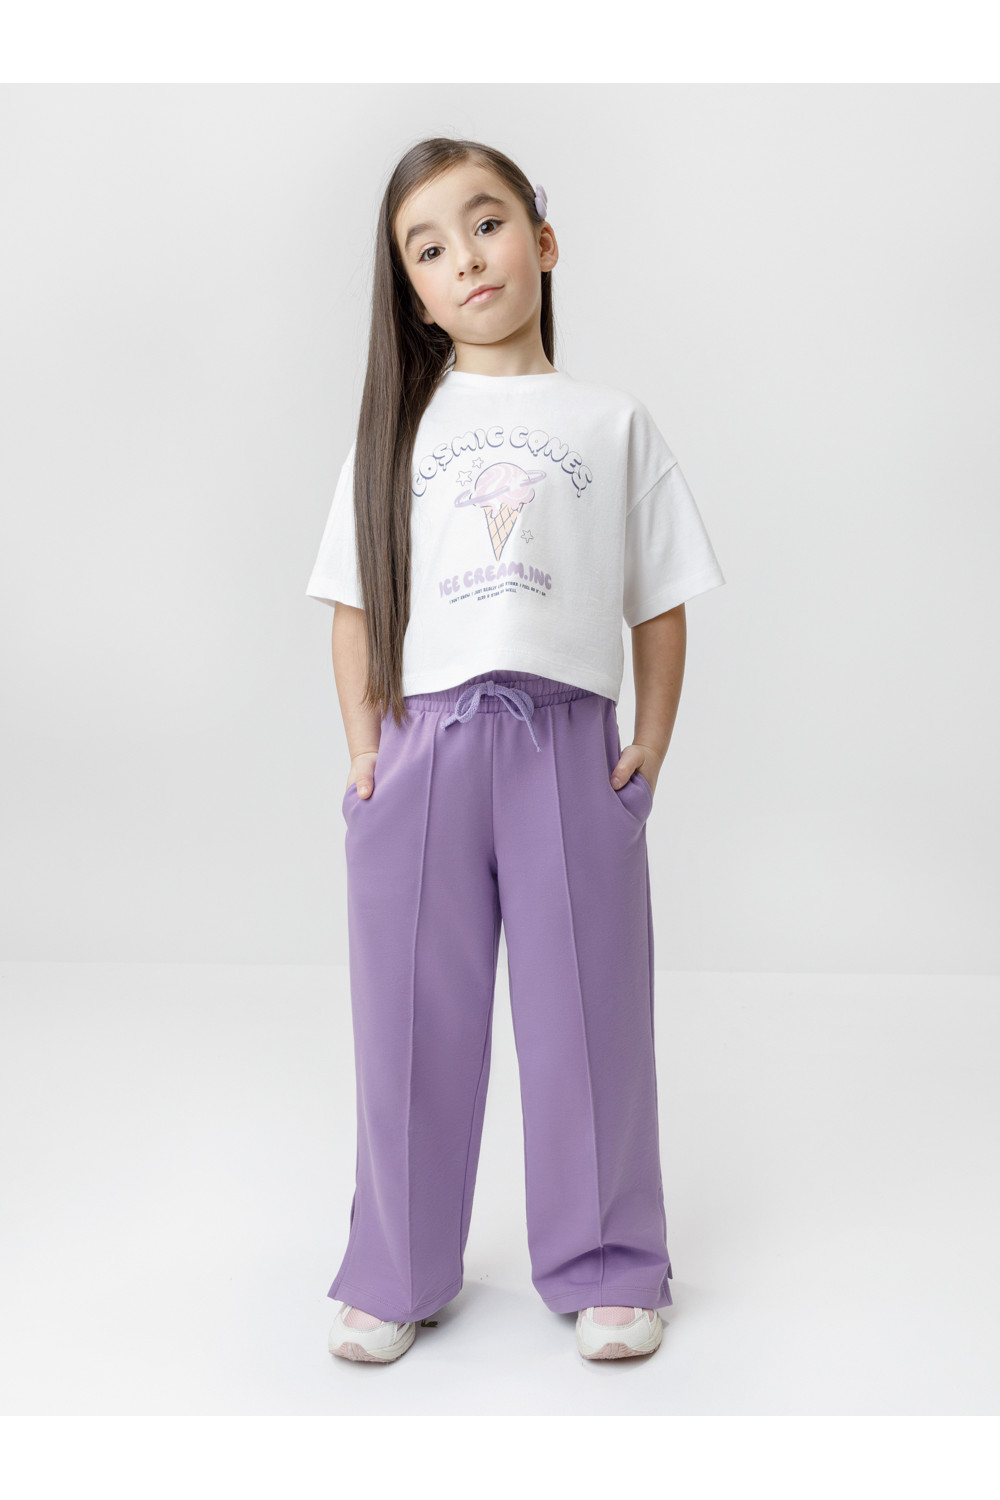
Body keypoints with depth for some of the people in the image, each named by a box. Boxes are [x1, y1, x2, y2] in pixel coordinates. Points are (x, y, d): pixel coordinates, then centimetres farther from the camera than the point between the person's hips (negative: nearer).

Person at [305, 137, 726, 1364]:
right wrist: (364, 753, 0)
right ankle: (396, 1274, 25)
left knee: (586, 1017, 6)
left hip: (568, 744, 0)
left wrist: (650, 747, 0)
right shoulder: (398, 426, 10)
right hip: (421, 744, 1)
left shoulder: (614, 425, 9)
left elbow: (661, 609, 8)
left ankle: (604, 1267, 24)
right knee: (414, 1023, 8)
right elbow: (354, 607, 8)